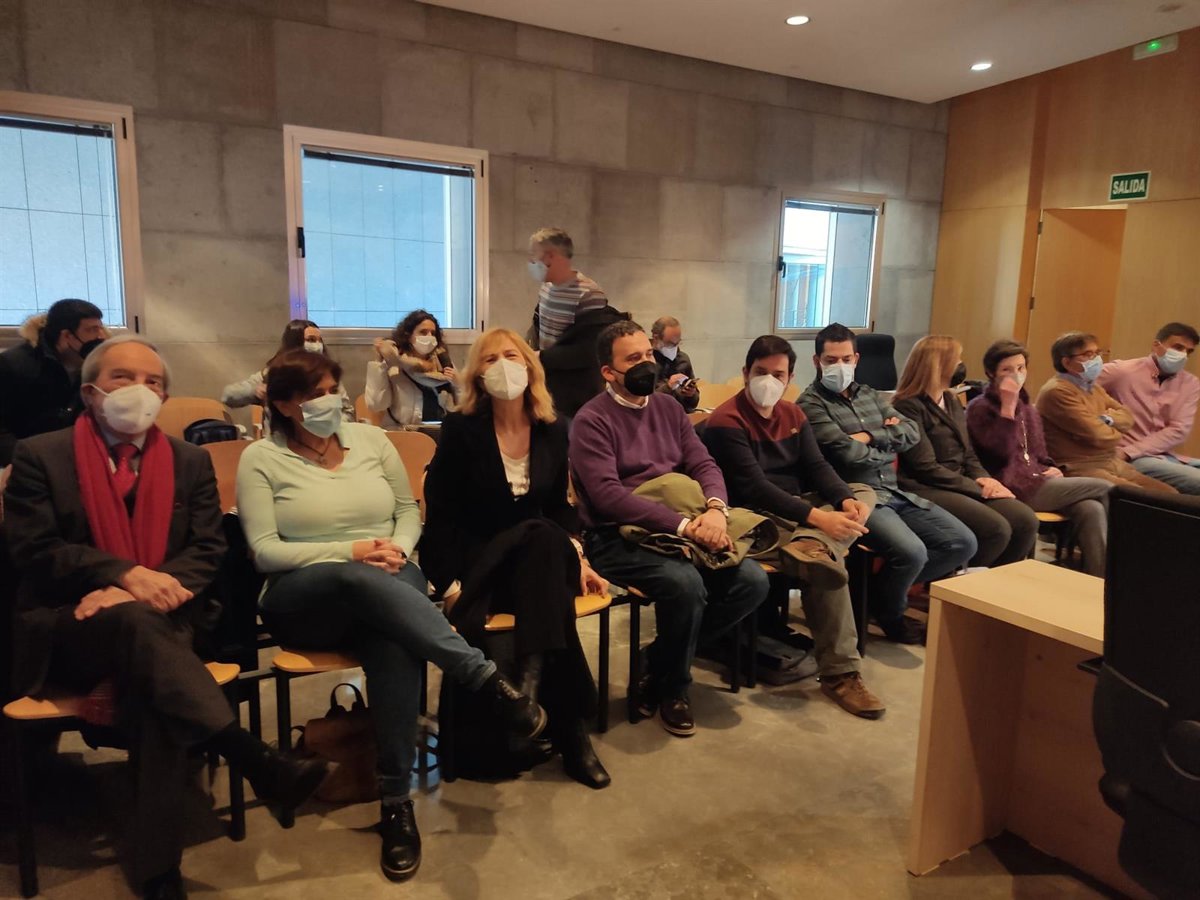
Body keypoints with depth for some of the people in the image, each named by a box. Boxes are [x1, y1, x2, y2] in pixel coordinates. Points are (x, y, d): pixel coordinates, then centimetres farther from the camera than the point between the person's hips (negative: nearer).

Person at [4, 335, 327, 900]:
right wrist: (126, 574, -21)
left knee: (155, 683, -33)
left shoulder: (190, 461, 11)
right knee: (137, 623, -36)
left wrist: (159, 586, -17)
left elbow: (209, 551, 4)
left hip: (160, 621, 2)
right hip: (64, 630, -2)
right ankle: (257, 761, -40)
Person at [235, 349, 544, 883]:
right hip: (303, 597, -2)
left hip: (387, 582, 2)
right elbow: (265, 552, -4)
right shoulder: (261, 459, 3)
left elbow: (409, 511, 17)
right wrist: (350, 551, -15)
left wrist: (397, 548, -6)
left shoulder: (371, 439, 13)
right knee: (359, 579, -40)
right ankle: (487, 678, -40)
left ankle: (396, 800, -27)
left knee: (394, 638, -35)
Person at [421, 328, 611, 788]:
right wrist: (455, 580, -20)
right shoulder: (461, 428, -7)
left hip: (535, 556, 4)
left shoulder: (553, 431, 5)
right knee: (543, 538, -35)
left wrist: (577, 559, -5)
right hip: (471, 558, -3)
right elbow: (441, 514, -8)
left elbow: (558, 507, 12)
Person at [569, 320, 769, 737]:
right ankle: (671, 687, -2)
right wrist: (683, 524, -26)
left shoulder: (668, 407, 13)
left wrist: (715, 508, -17)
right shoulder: (592, 420, -8)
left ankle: (659, 664, 4)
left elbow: (704, 464, 7)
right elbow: (607, 495, -19)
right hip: (616, 537, -6)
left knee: (752, 580, -13)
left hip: (681, 530, 7)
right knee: (685, 583, -33)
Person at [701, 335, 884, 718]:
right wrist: (817, 517, -31)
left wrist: (845, 500, -16)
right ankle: (839, 673, -23)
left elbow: (816, 467, 7)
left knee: (864, 493, -5)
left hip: (800, 505, 9)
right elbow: (755, 489, -21)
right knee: (823, 561, -30)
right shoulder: (726, 422, -13)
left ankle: (813, 545, -29)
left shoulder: (793, 414, 14)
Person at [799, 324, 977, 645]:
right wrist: (887, 445, 1)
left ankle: (884, 587, 15)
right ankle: (890, 613, 6)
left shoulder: (868, 394, 19)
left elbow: (912, 432, 7)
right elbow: (848, 452, -17)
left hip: (895, 493, 8)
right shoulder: (810, 404, -5)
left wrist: (869, 435, -9)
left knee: (963, 543, -1)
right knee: (911, 552, -29)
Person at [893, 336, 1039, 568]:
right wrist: (979, 488, -12)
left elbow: (968, 454, 19)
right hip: (927, 490, -8)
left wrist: (983, 479, -2)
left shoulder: (952, 402, 18)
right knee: (996, 529, -24)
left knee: (1025, 521, -11)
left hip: (962, 486, 8)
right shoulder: (908, 406, -10)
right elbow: (926, 468, -15)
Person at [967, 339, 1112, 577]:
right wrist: (1007, 407, -17)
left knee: (1091, 510, -23)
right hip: (1013, 488, -7)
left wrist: (1050, 470, 5)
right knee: (1105, 489, -13)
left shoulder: (1029, 410, 22)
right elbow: (1003, 452, -15)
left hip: (1037, 483, 7)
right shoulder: (980, 408, -1)